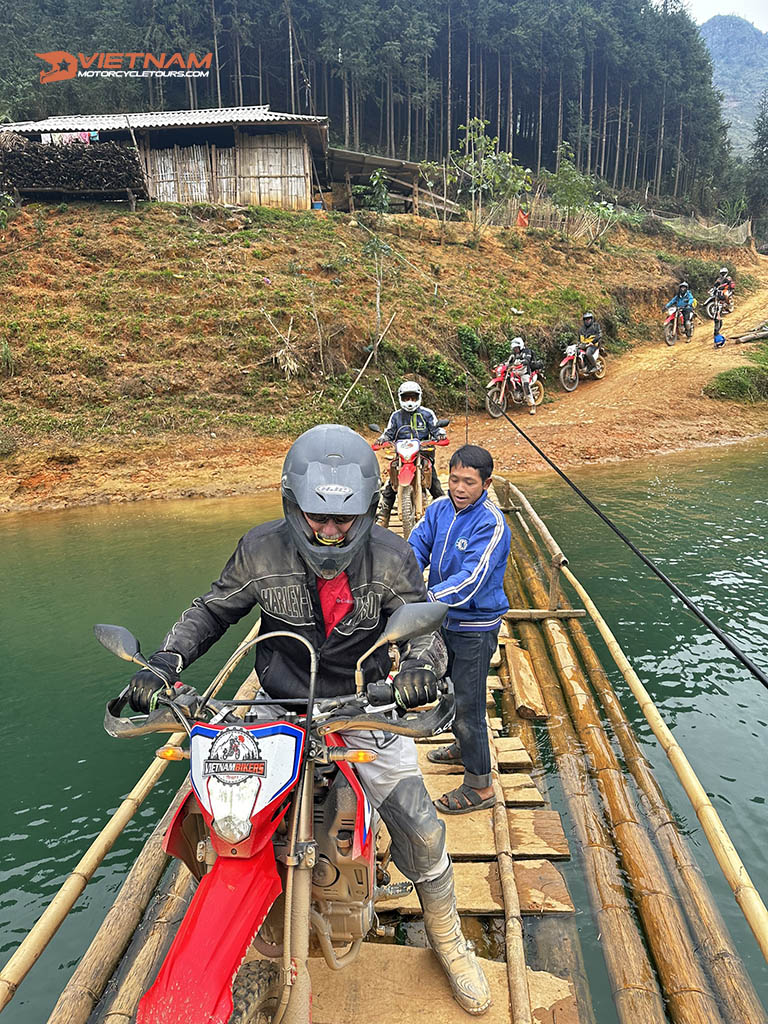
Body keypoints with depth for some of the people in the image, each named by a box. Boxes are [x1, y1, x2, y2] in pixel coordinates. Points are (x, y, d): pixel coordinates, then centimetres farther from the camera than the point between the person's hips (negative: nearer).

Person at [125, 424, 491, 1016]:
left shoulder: (391, 558, -14)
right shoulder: (261, 550, -12)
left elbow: (422, 627, -13)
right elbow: (213, 610, 0)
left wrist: (422, 665, -37)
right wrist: (163, 664, -14)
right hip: (280, 704, 1)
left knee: (419, 828, -4)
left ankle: (447, 937, 26)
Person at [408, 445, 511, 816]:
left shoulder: (491, 524, -23)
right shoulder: (440, 509, -2)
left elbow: (472, 578, -33)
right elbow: (416, 548, -7)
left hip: (475, 626, -8)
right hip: (444, 619, 8)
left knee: (467, 703, -1)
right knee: (449, 689, 25)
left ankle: (479, 787, 16)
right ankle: (463, 747, 50)